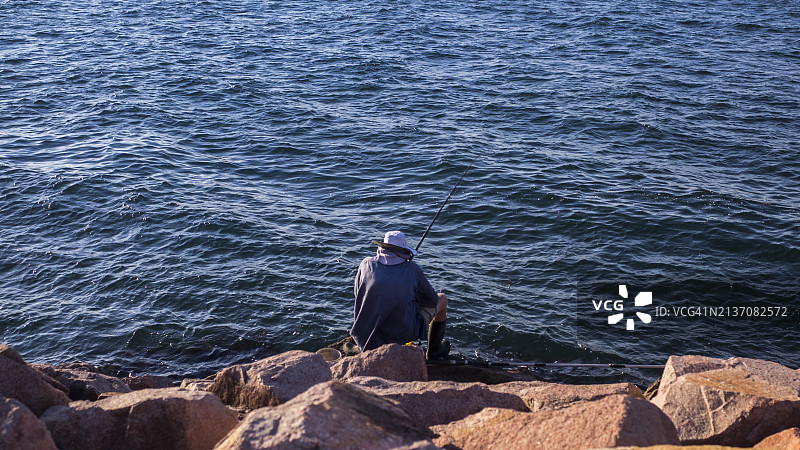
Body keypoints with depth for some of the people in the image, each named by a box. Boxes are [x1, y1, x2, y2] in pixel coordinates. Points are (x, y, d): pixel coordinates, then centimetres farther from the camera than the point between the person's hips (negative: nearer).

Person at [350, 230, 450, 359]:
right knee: (442, 299, 21)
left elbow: (357, 293, 9)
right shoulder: (412, 269, -14)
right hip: (404, 333, -4)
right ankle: (434, 351, 34)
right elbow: (432, 300, -2)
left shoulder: (366, 264, -9)